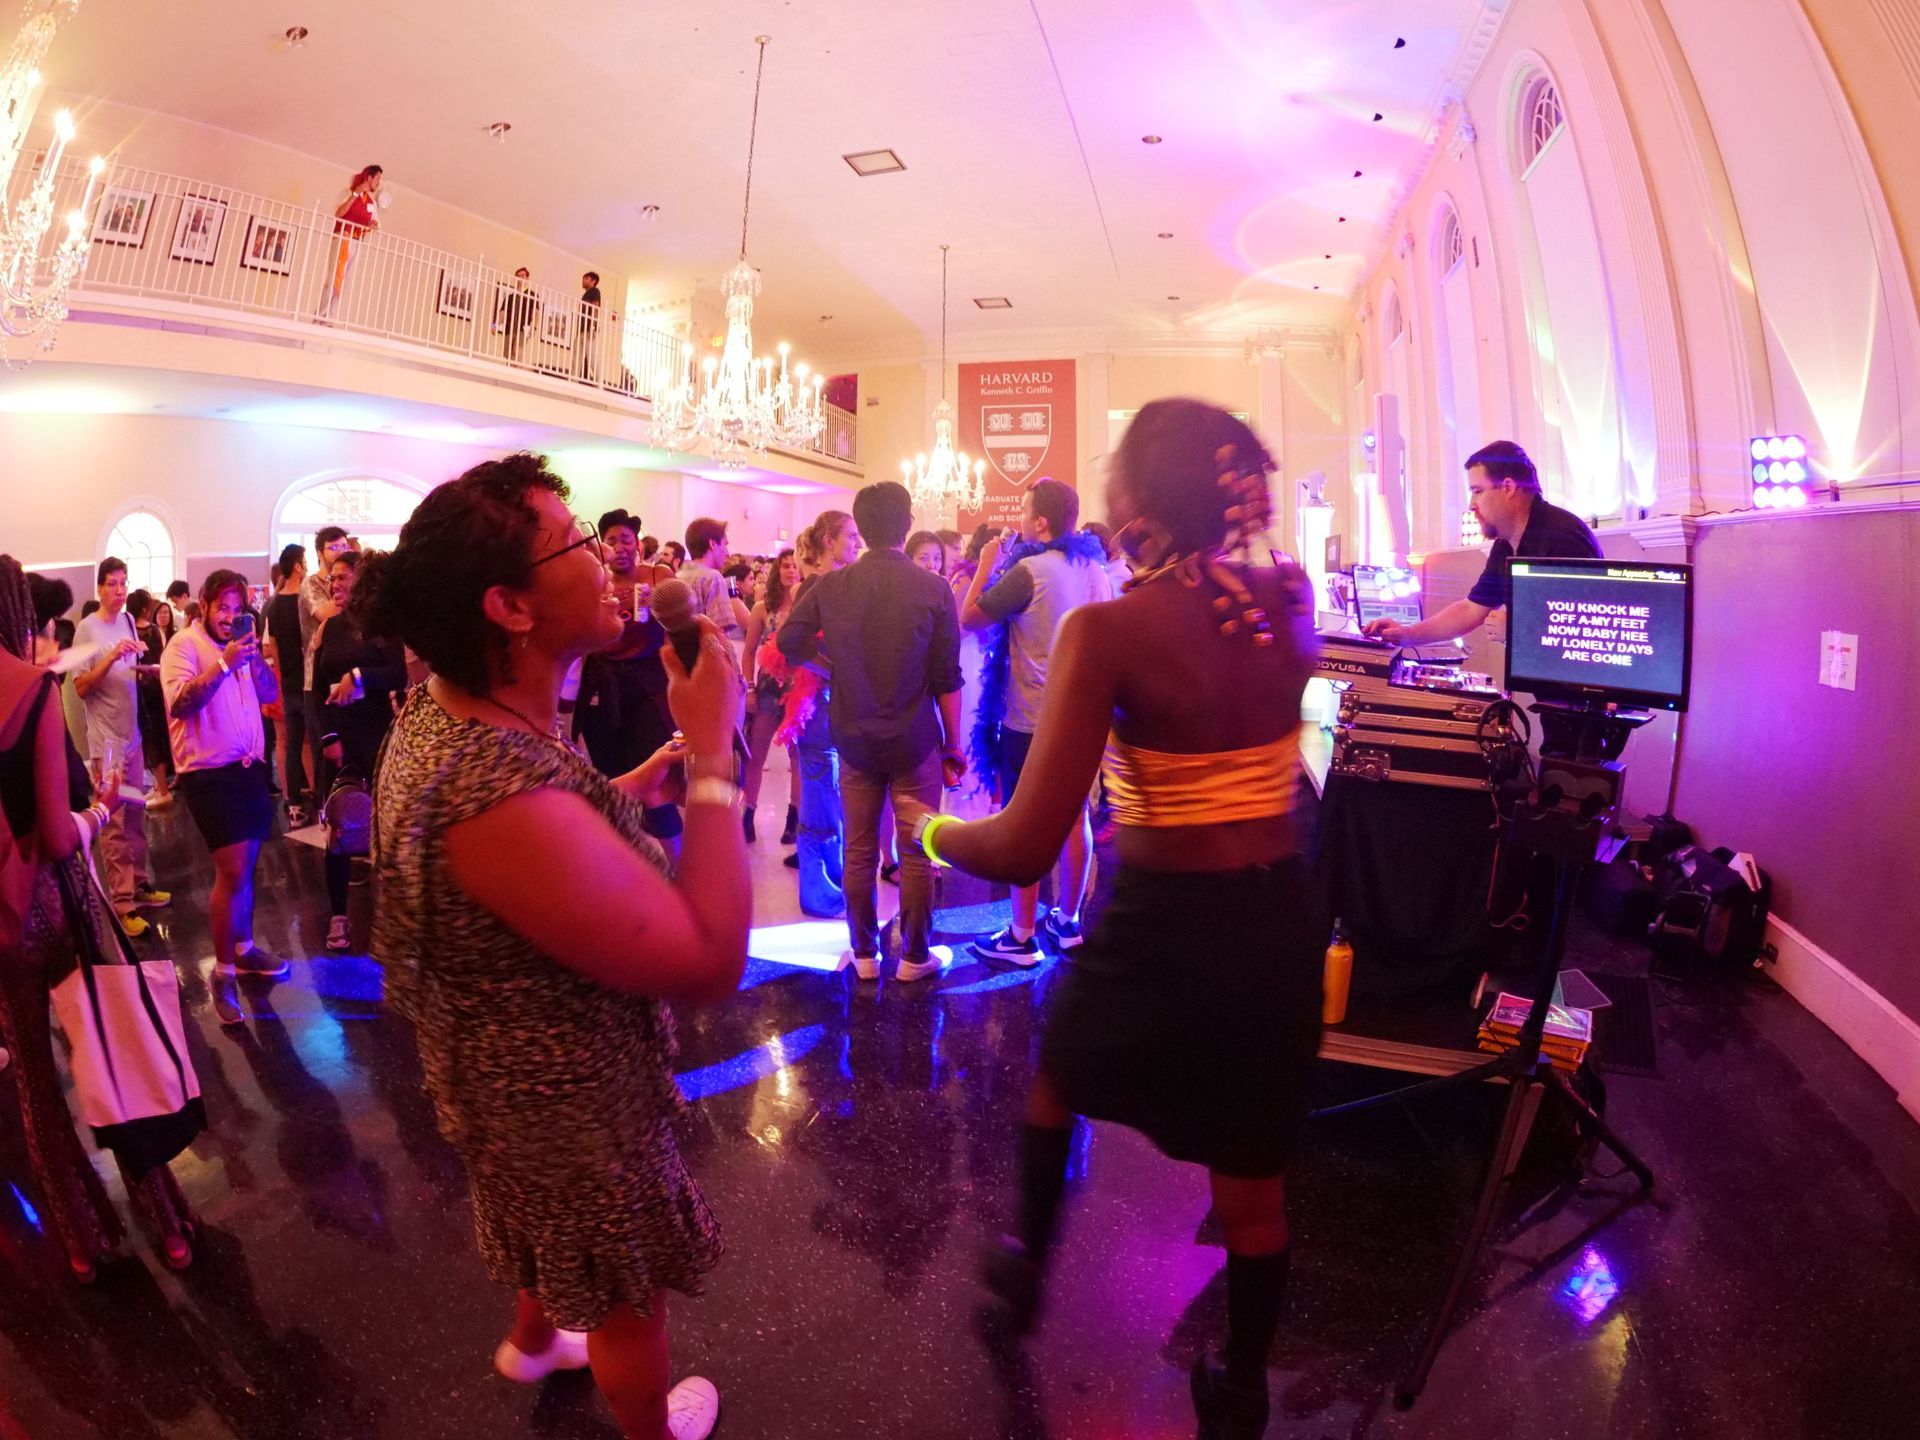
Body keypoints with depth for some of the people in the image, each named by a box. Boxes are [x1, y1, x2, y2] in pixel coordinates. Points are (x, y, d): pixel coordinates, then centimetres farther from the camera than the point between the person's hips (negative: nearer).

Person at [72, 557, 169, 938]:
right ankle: (122, 903, -1)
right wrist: (112, 657, -26)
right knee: (114, 824, -4)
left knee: (136, 817, 15)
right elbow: (81, 687, -15)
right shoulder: (87, 629, -12)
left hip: (132, 735, 7)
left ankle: (138, 885, 27)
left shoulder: (128, 621, 9)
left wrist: (146, 669, -2)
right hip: (106, 741, -7)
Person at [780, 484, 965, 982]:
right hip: (915, 741, -2)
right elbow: (947, 679, -9)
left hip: (855, 739, 2)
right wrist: (953, 745, 0)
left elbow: (789, 642, -1)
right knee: (916, 856, 9)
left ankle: (864, 954, 23)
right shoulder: (933, 589, -10)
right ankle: (915, 956, 19)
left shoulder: (830, 587, -5)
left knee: (859, 852, 13)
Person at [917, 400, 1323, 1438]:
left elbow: (1026, 851, -25)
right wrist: (1231, 555, 15)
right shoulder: (1288, 602, -4)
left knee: (1057, 1072, 29)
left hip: (1163, 930, -4)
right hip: (1281, 921, 4)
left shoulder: (1107, 631, -20)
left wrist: (932, 829, -4)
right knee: (1254, 1176, 20)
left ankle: (1028, 1266, 50)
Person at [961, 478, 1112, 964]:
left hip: (1030, 722, -7)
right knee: (1075, 817, 14)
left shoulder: (1029, 570, -18)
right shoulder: (1096, 569, 4)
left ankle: (1021, 937, 10)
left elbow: (969, 619, -11)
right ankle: (1067, 920, 27)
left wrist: (985, 566, -1)